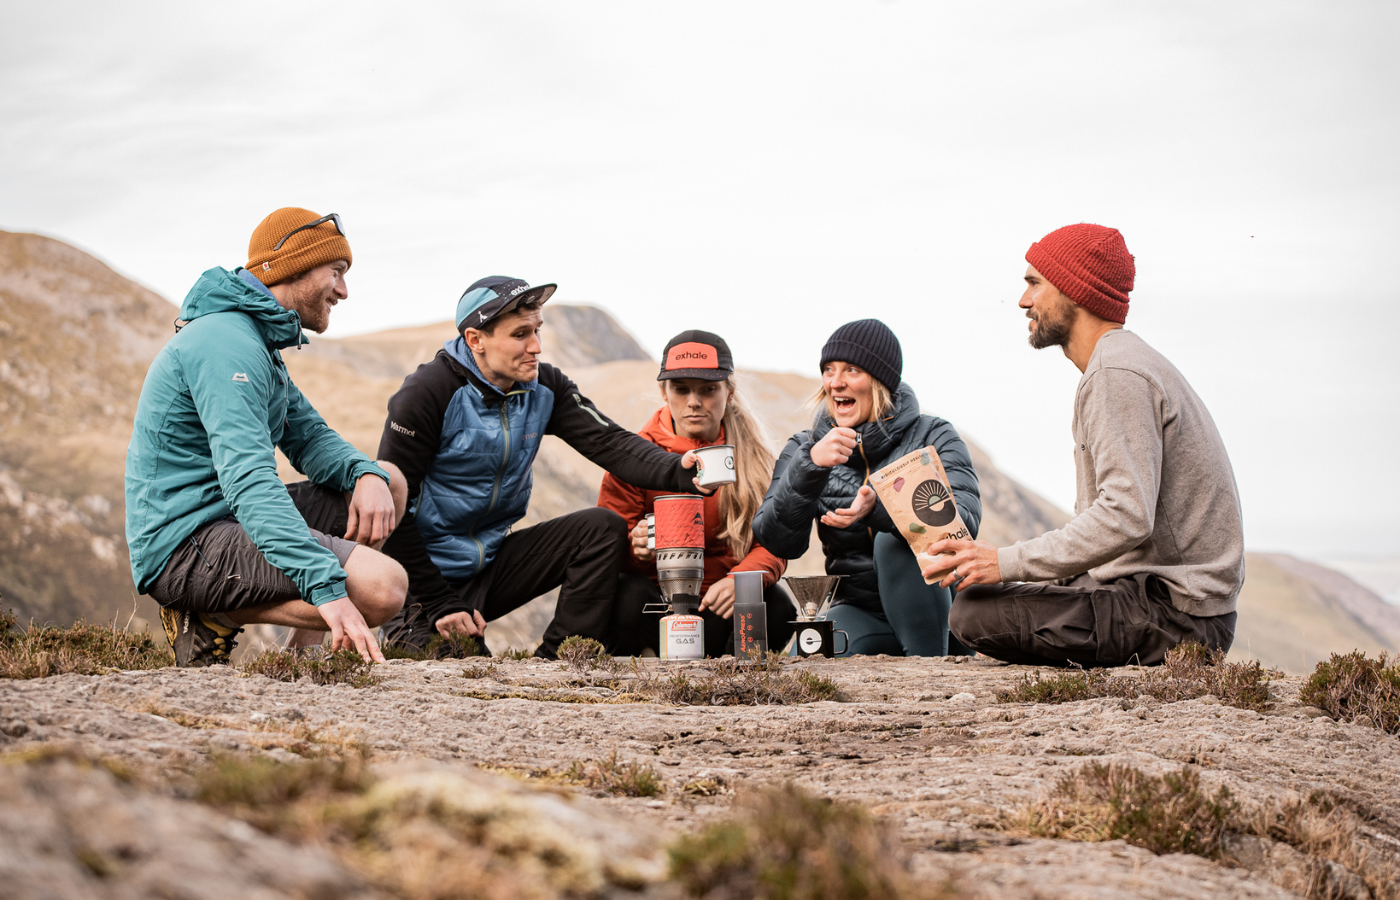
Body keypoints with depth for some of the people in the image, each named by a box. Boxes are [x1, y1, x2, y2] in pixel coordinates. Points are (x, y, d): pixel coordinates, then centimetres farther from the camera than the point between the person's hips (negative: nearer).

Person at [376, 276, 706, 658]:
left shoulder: (544, 388, -1)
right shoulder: (426, 393, -18)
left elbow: (609, 442, -12)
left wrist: (676, 471, -35)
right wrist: (439, 604, -20)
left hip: (493, 562, 6)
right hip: (432, 573, -6)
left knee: (603, 527, -11)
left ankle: (557, 659, -10)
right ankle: (406, 629, 11)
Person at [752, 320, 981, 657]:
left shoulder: (933, 438, -2)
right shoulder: (804, 448, 6)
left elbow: (964, 520, -22)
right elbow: (780, 543, -10)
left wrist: (879, 507, -39)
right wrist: (810, 466, -27)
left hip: (939, 612, 0)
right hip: (861, 612, 0)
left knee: (894, 538, -30)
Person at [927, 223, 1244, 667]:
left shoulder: (1117, 374, -16)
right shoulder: (1122, 361, 18)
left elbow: (1126, 518, -27)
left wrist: (1008, 563, -21)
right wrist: (1004, 561, 8)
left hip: (1174, 611, -10)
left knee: (975, 613, -18)